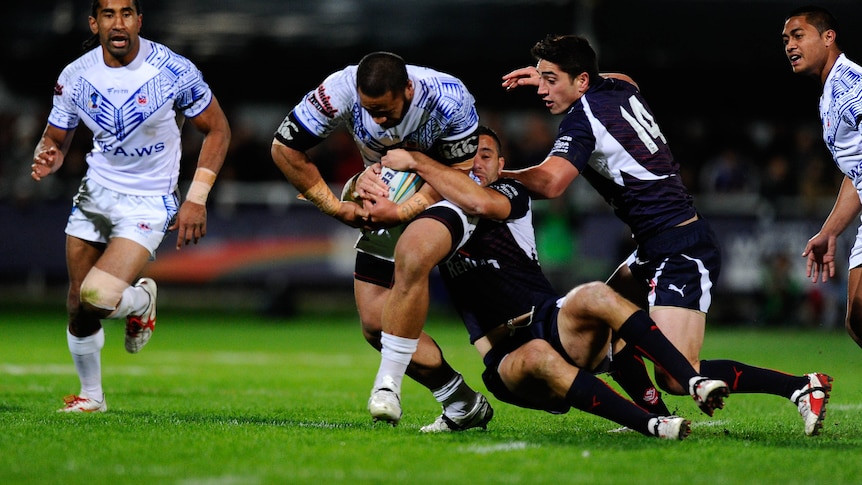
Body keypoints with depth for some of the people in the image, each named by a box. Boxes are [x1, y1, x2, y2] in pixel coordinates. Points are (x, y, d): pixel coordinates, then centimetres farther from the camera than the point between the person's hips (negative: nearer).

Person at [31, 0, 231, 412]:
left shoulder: (174, 71, -15)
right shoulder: (75, 76, -6)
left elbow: (217, 130, -4)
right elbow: (56, 139, 8)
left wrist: (197, 198, -10)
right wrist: (46, 159, -18)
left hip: (149, 204, -4)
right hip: (96, 192, 4)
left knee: (98, 297, -22)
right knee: (78, 306, 6)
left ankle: (141, 301, 13)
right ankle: (91, 395, 29)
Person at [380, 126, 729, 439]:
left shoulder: (512, 194, 5)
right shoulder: (443, 213, 17)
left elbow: (481, 202, -18)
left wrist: (417, 163, -13)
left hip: (555, 325, 0)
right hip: (508, 360, 0)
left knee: (594, 296, -34)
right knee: (537, 357, -38)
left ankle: (694, 382, -38)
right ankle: (651, 425, -46)